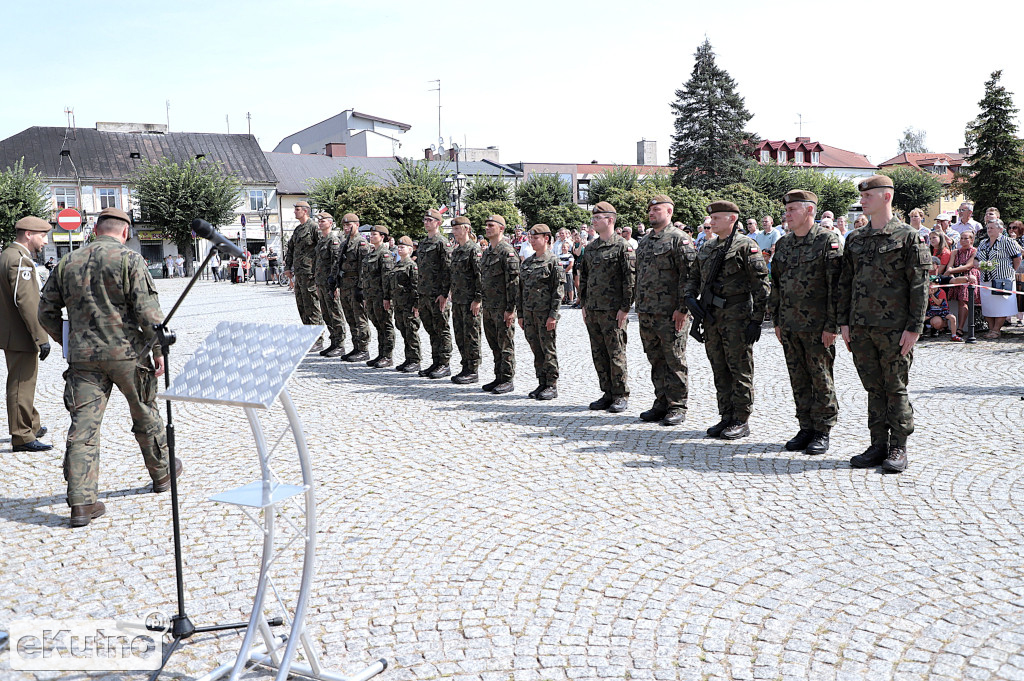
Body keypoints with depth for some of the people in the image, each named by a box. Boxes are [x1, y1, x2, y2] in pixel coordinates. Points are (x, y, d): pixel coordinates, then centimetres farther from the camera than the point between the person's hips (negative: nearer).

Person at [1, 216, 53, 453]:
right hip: (21, 336, -11)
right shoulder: (19, 260, -19)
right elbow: (26, 302, -25)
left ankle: (31, 426, 37)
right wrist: (41, 338, -25)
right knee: (22, 384, -3)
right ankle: (22, 437, 4)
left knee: (24, 382, 22)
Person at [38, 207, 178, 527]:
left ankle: (81, 501, -4)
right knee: (145, 416, 16)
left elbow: (46, 312, 13)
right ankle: (161, 474, 33)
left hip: (83, 357, 3)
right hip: (128, 354, -3)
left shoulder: (68, 262, 8)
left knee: (83, 425, 1)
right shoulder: (129, 260, -7)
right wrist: (158, 349, -5)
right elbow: (148, 311, -14)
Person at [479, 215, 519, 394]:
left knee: (505, 344, -2)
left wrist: (510, 309, -19)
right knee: (494, 344, 13)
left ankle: (507, 381, 5)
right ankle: (499, 378, 22)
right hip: (488, 306, 9)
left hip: (502, 307, -9)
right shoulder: (486, 252, 16)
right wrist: (482, 302, 18)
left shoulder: (507, 251, -12)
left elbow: (513, 281, -16)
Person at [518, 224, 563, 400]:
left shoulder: (552, 261, -6)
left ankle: (552, 385, 6)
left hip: (545, 313, -6)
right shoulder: (527, 263, 13)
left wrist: (553, 314, -15)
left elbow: (558, 290, -10)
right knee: (537, 350, 10)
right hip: (529, 313, 6)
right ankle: (542, 383, 18)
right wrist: (521, 314, 12)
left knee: (548, 349, -1)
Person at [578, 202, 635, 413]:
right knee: (599, 355, 10)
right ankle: (607, 394, 20)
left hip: (613, 311, -7)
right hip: (592, 310, 7)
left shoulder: (623, 247, -7)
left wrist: (625, 308, -14)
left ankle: (621, 397, 7)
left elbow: (631, 279, -10)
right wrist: (583, 305, 14)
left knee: (616, 354, -2)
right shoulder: (590, 249, 14)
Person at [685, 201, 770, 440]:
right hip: (711, 317, 7)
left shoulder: (746, 245, -7)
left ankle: (742, 421, 7)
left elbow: (760, 285, -9)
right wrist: (690, 295, 3)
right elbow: (695, 276, 25)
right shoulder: (707, 249, 15)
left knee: (740, 370, -1)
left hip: (737, 317, -7)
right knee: (720, 370, 11)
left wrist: (757, 319, -14)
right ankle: (727, 417, 20)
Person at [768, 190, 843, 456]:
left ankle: (822, 432, 11)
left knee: (821, 379, 2)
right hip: (789, 326, 6)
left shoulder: (828, 240, -8)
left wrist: (832, 325, -15)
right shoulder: (783, 244, 12)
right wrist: (777, 321, 14)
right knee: (798, 381, 11)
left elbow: (837, 286, -11)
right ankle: (806, 428, 21)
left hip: (817, 327, -6)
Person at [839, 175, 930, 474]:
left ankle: (898, 449, 10)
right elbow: (845, 283, 15)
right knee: (873, 388, 10)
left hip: (894, 328, -5)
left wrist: (914, 328, -13)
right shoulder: (855, 239, 13)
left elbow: (920, 285, -7)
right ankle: (879, 446, 18)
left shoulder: (909, 237, -3)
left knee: (895, 389, 1)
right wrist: (844, 323, 9)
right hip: (861, 328, 5)